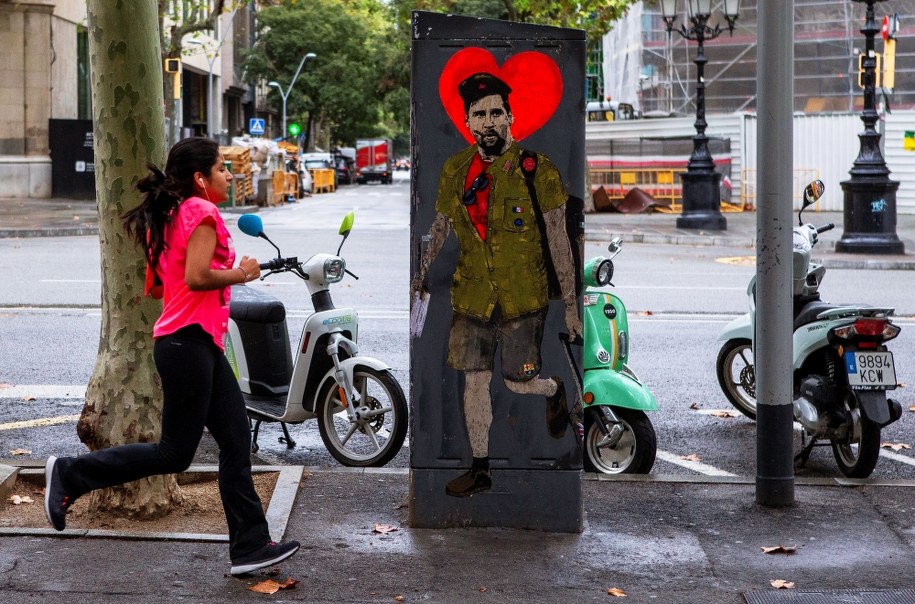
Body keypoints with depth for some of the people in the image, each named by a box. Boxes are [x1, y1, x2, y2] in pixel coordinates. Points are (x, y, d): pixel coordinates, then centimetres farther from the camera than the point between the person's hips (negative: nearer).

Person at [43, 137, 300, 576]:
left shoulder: (169, 217, 17)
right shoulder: (202, 211, -11)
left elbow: (153, 288, 18)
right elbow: (197, 277, -24)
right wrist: (241, 274, -9)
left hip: (201, 345, 10)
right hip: (189, 342, -10)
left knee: (237, 444, 8)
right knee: (174, 454, -4)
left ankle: (250, 546, 10)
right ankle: (70, 474, 4)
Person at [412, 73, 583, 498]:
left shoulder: (537, 171, -10)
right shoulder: (454, 171, 2)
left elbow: (558, 242, -6)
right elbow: (438, 231, 15)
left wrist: (570, 303, -6)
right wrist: (419, 278, 16)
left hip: (522, 298, -3)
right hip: (470, 297, 3)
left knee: (518, 382, 0)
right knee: (474, 382, 4)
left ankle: (555, 390, 36)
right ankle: (480, 469, 17)